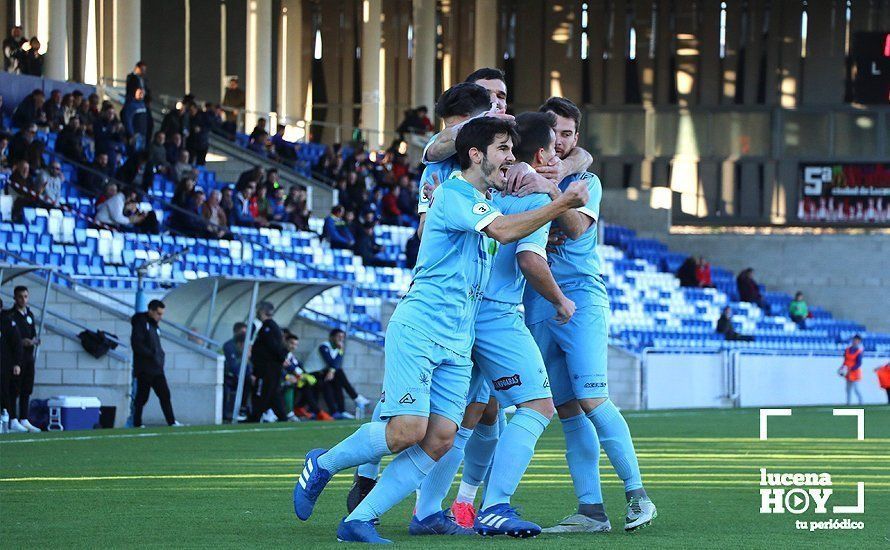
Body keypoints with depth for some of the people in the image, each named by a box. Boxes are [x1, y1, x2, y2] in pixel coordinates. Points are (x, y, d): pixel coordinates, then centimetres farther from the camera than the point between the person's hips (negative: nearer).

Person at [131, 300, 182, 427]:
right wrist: (152, 354, -19)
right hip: (145, 368, -8)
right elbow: (136, 345, -18)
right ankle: (137, 423, 5)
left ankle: (171, 422, 1)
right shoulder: (141, 323, -10)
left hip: (157, 368, 8)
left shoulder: (155, 325, 17)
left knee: (165, 395, 2)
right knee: (142, 397, -2)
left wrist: (160, 355, 7)